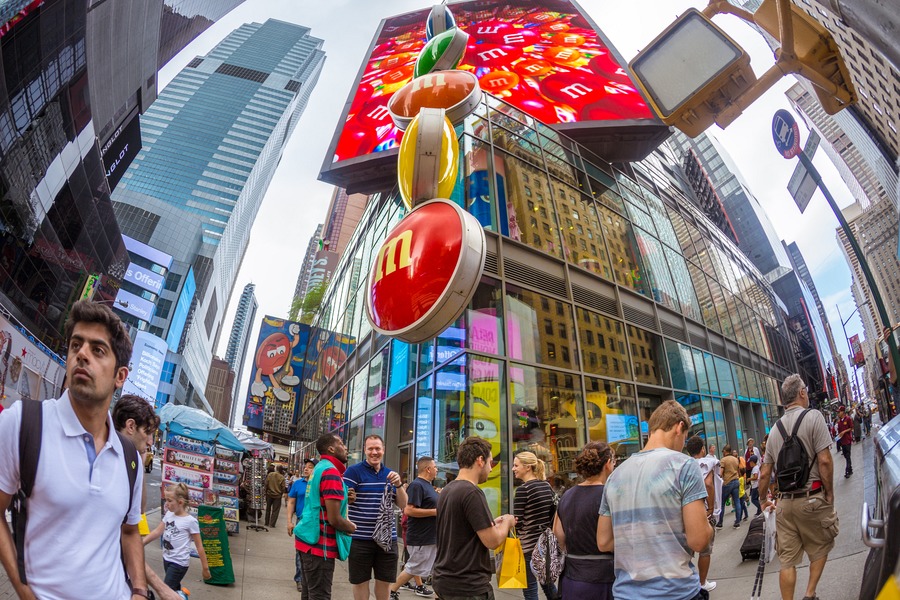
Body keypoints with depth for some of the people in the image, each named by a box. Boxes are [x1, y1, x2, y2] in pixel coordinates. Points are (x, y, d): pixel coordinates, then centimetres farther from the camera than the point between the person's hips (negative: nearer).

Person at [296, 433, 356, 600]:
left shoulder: (320, 468, 12)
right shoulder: (331, 472, -19)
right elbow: (334, 519, -23)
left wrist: (347, 497, 4)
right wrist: (352, 528, -4)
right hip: (319, 544, -10)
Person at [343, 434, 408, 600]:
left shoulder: (391, 474, 9)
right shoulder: (353, 471, -7)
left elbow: (403, 505, 5)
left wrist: (398, 484, -12)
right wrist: (349, 497, -34)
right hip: (360, 538, -4)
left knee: (385, 580, 15)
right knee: (360, 581, 10)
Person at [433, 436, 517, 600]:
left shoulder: (447, 490, 6)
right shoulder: (472, 492, -21)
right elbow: (492, 541, -20)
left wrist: (492, 523, 13)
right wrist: (507, 522, -2)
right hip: (468, 586, -8)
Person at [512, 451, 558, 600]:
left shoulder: (523, 489, -17)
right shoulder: (547, 486, 5)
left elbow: (517, 522, -18)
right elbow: (554, 515, 10)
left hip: (529, 545, -8)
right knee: (548, 583, 22)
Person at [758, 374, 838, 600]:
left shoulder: (775, 429, 9)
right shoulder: (813, 416, -7)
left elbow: (764, 473, 11)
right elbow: (824, 460, -14)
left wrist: (763, 499, 23)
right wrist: (830, 493, -2)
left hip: (784, 502, 4)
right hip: (812, 498, -3)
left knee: (787, 560, 8)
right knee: (820, 547, 18)